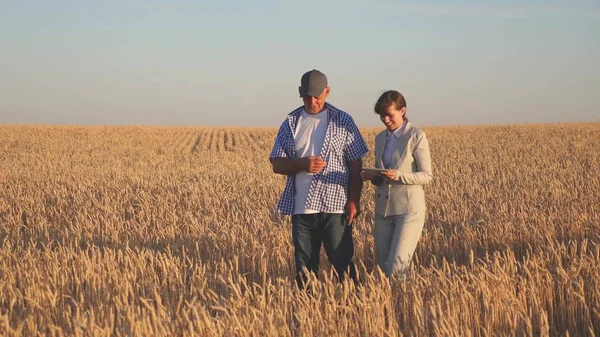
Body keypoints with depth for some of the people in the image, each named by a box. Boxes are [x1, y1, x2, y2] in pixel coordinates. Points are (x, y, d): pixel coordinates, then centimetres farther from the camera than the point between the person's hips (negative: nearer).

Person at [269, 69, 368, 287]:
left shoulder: (343, 121, 2)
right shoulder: (291, 123, 9)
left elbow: (356, 165, 0)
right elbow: (277, 165, 5)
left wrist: (354, 201, -9)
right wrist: (302, 165, -14)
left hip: (335, 206, -3)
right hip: (301, 208, 3)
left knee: (343, 264, -2)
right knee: (304, 268, 9)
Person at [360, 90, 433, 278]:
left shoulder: (417, 136, -6)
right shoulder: (380, 138, 11)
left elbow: (427, 176, -8)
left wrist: (399, 175, -23)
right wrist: (371, 176, -6)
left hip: (409, 208, -6)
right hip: (383, 209, 6)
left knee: (396, 267, -14)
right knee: (383, 266, 7)